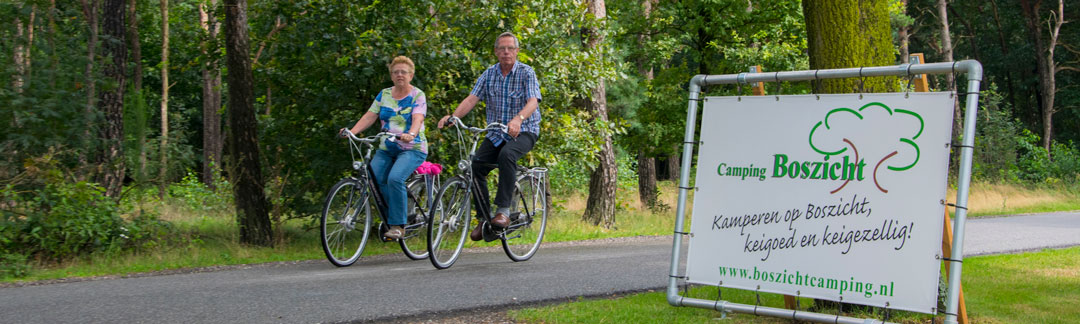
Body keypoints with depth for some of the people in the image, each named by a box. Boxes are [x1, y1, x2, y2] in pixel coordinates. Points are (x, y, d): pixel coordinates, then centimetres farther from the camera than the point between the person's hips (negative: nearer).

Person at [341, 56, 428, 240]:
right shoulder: (384, 95, 12)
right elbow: (369, 116, 3)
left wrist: (411, 134, -40)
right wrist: (351, 131, -15)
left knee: (395, 178, -31)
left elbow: (417, 119, -18)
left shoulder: (417, 96, -1)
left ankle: (397, 225, -22)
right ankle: (388, 219, -3)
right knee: (372, 179, -20)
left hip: (412, 149, -5)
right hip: (386, 149, 5)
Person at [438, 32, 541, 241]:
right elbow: (472, 98, -6)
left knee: (506, 154, -36)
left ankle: (503, 211, -33)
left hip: (524, 131, -4)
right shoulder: (489, 74, 5)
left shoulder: (526, 73, -6)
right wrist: (453, 116, -25)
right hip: (496, 133, 4)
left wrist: (518, 119, -43)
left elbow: (533, 101, -21)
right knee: (476, 165, -17)